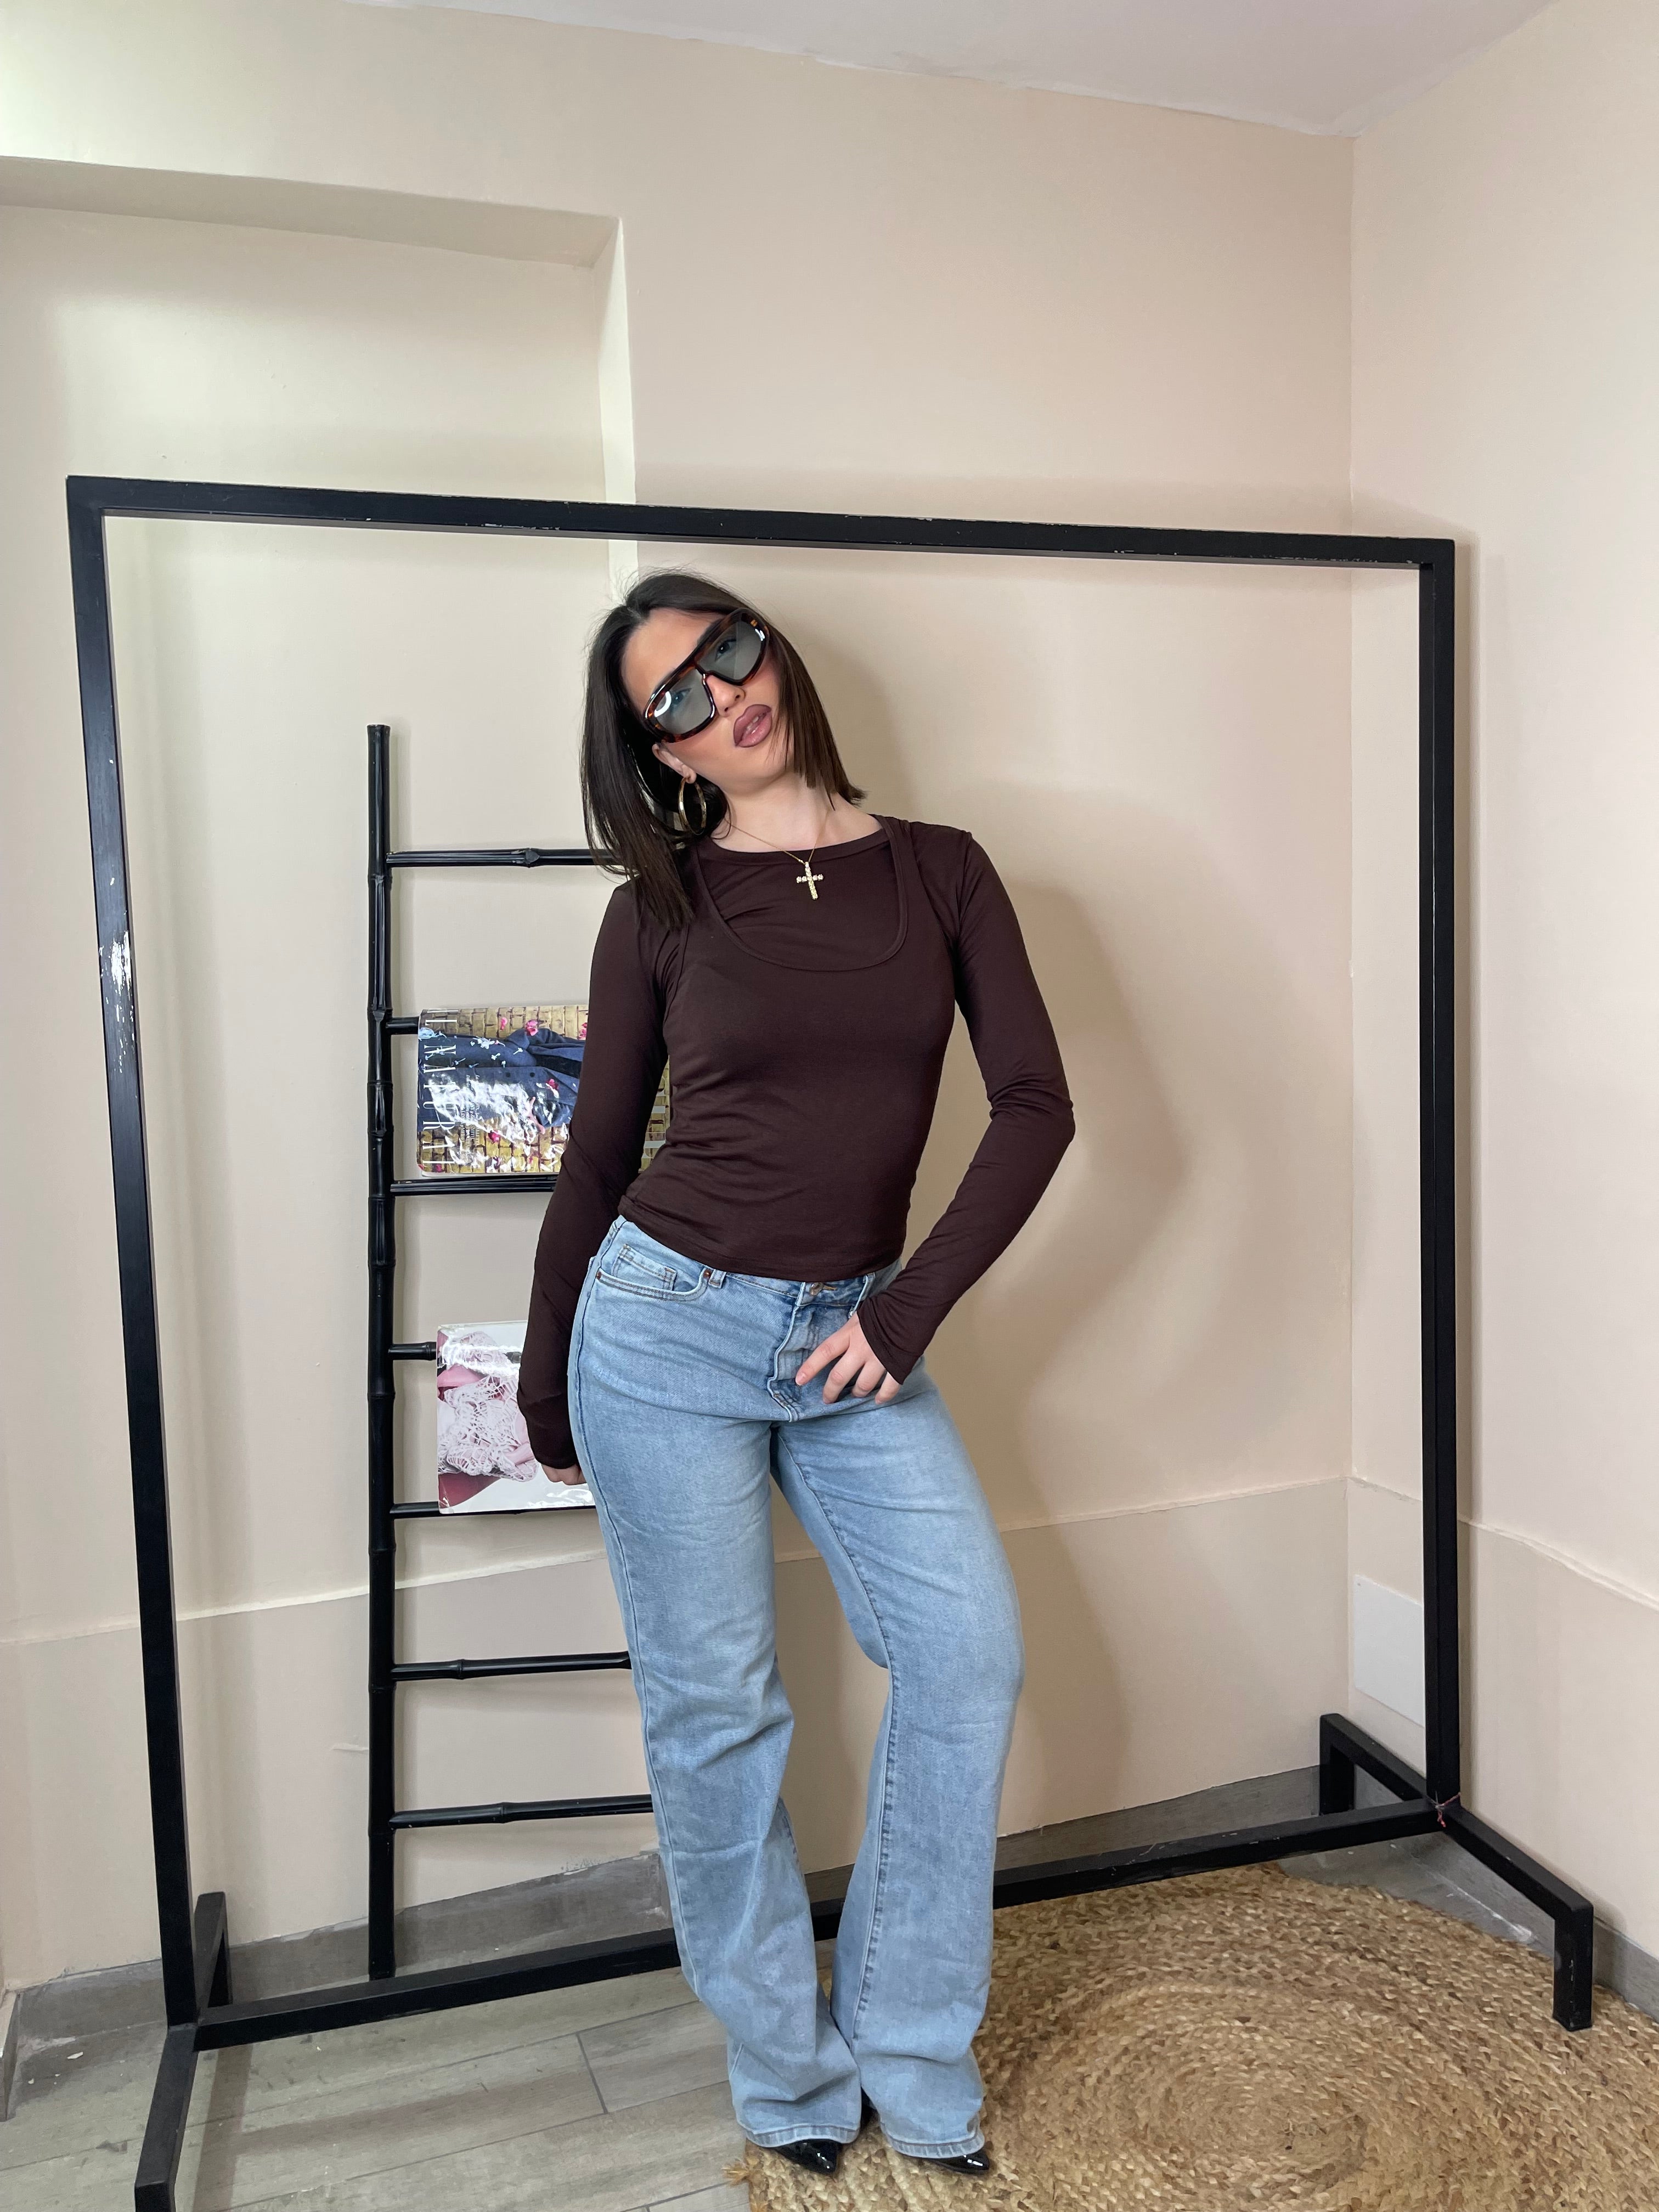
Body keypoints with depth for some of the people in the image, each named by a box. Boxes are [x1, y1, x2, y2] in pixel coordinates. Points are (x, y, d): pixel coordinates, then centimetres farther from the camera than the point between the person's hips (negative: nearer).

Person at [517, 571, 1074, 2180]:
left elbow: (1035, 1104, -2)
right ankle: (788, 2078, 27)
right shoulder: (660, 905, -1)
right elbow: (598, 1156, 5)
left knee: (969, 1649, -5)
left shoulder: (938, 871, 2)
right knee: (713, 1710, 6)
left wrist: (911, 1308, -9)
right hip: (669, 1325, -1)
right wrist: (547, 1393, 12)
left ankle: (908, 2053, 17)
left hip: (853, 1337, 2)